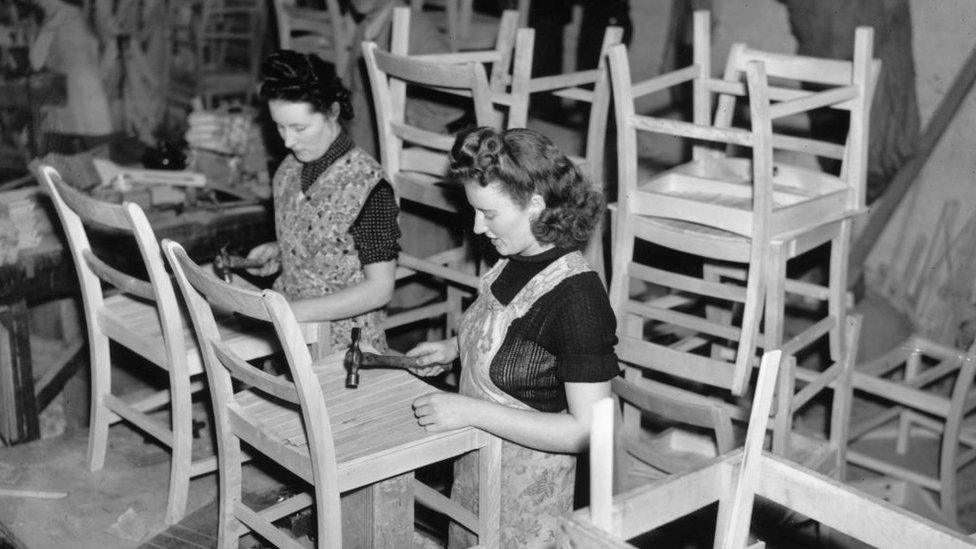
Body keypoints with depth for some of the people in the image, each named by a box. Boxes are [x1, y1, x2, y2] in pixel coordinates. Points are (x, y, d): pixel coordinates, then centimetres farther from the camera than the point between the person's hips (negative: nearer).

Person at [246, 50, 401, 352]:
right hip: (289, 338, 6)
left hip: (343, 349, -6)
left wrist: (298, 311, -26)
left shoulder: (368, 185, -20)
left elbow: (380, 288, -20)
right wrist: (278, 251, -2)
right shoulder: (291, 168, 2)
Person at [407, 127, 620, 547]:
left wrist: (472, 410, -29)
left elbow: (586, 431, -28)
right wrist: (454, 348, 1)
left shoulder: (578, 297, -28)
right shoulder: (515, 261, -4)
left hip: (527, 479, -7)